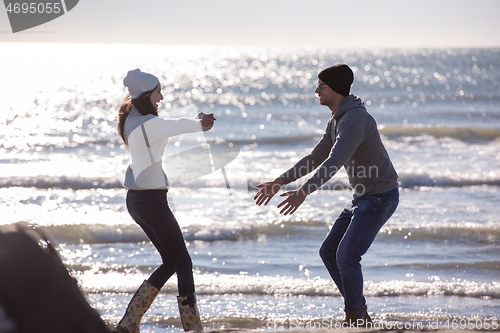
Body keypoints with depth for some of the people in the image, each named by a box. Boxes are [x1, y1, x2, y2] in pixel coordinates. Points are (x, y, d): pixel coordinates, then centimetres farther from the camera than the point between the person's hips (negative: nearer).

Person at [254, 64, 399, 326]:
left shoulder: (355, 118, -22)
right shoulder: (336, 121, 12)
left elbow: (334, 162, -32)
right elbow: (315, 159, 18)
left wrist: (303, 192, -40)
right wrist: (279, 182, 13)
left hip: (380, 197, -10)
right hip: (362, 198, 10)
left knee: (347, 256, -14)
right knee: (329, 252, 9)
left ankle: (357, 317, 1)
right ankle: (357, 311, 17)